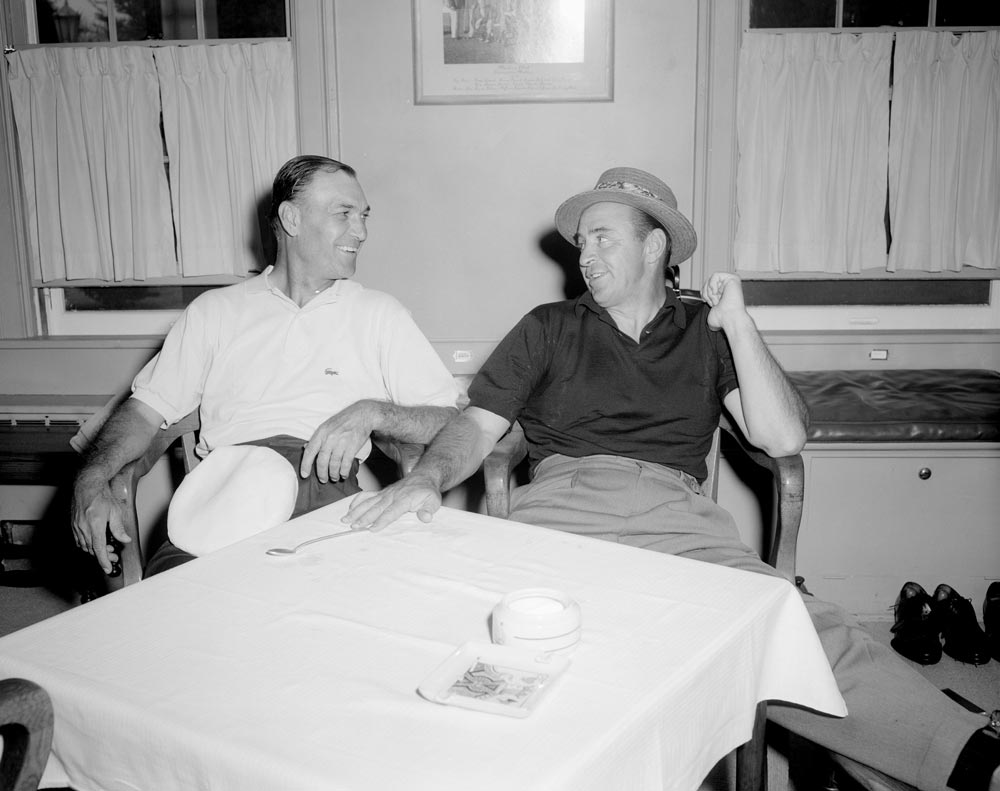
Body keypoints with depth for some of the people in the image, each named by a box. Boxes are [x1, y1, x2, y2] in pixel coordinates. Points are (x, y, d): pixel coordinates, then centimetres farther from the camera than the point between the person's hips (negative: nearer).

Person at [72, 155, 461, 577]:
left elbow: (448, 419, 9)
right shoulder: (216, 310, 19)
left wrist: (370, 414, -9)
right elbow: (147, 408, 15)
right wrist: (91, 478, -3)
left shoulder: (379, 313, 16)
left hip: (324, 485, -1)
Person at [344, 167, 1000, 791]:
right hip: (559, 507, 1)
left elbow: (783, 439, 9)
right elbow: (477, 426, 13)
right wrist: (427, 478, -9)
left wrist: (737, 320, 7)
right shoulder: (548, 329, 21)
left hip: (675, 514, 0)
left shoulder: (707, 334, 20)